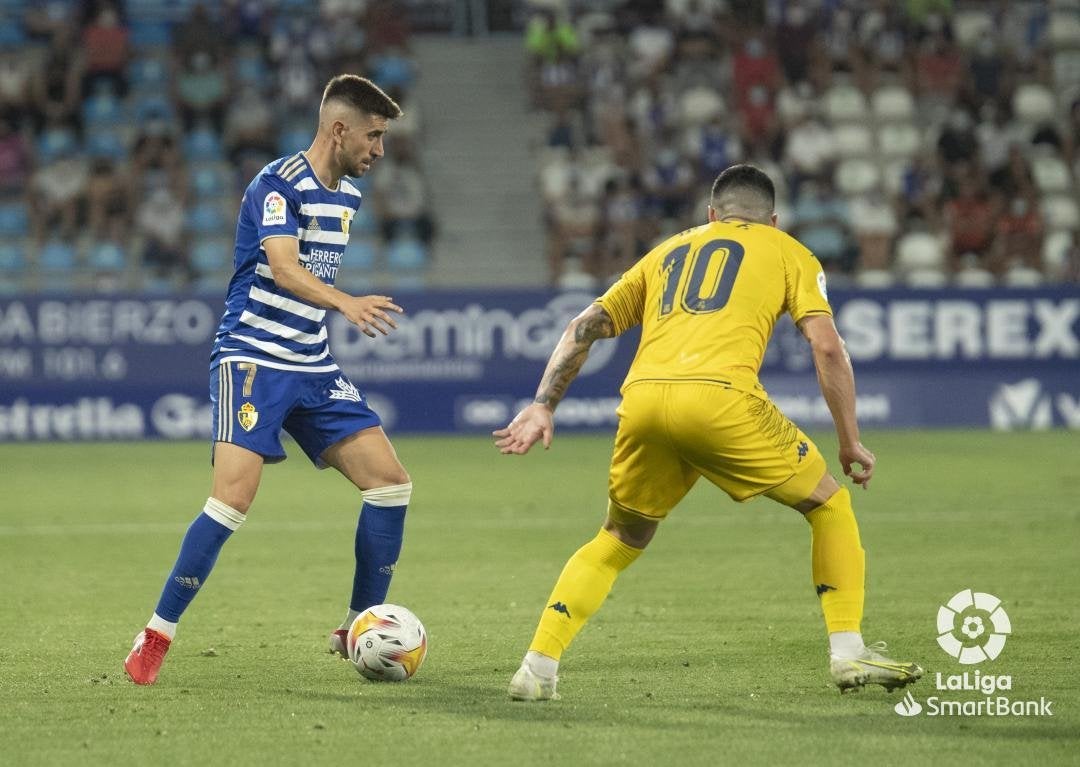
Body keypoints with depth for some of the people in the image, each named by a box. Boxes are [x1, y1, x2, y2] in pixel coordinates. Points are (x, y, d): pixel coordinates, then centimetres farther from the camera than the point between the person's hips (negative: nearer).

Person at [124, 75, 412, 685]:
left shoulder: (348, 197, 13)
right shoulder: (279, 183, -13)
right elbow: (282, 269, -29)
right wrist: (347, 304, -44)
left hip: (313, 367, 8)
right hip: (251, 357, -8)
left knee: (391, 482, -2)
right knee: (235, 497, -21)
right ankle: (157, 636, -9)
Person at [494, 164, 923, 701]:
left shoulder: (668, 251, 33)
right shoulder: (787, 252, 23)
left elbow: (585, 327, 25)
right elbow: (826, 346, 9)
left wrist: (543, 406, 22)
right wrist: (850, 442, 13)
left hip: (641, 400, 4)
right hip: (719, 396, -4)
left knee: (618, 541, 24)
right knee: (830, 505, 16)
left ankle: (536, 670, 13)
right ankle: (849, 653, 7)